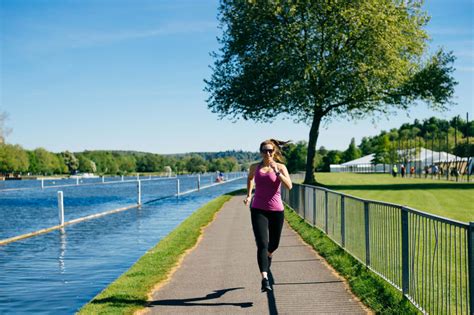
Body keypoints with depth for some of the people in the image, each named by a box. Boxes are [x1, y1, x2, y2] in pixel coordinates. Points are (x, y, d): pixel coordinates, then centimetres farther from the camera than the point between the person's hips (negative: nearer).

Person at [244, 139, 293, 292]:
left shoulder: (280, 167, -2)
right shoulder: (255, 167, 4)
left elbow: (289, 186, -17)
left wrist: (276, 171, -24)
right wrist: (249, 195, 17)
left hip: (276, 210, 1)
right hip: (258, 210, -1)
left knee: (274, 244, 17)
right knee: (262, 244, -16)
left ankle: (268, 255, 54)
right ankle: (265, 279, -20)